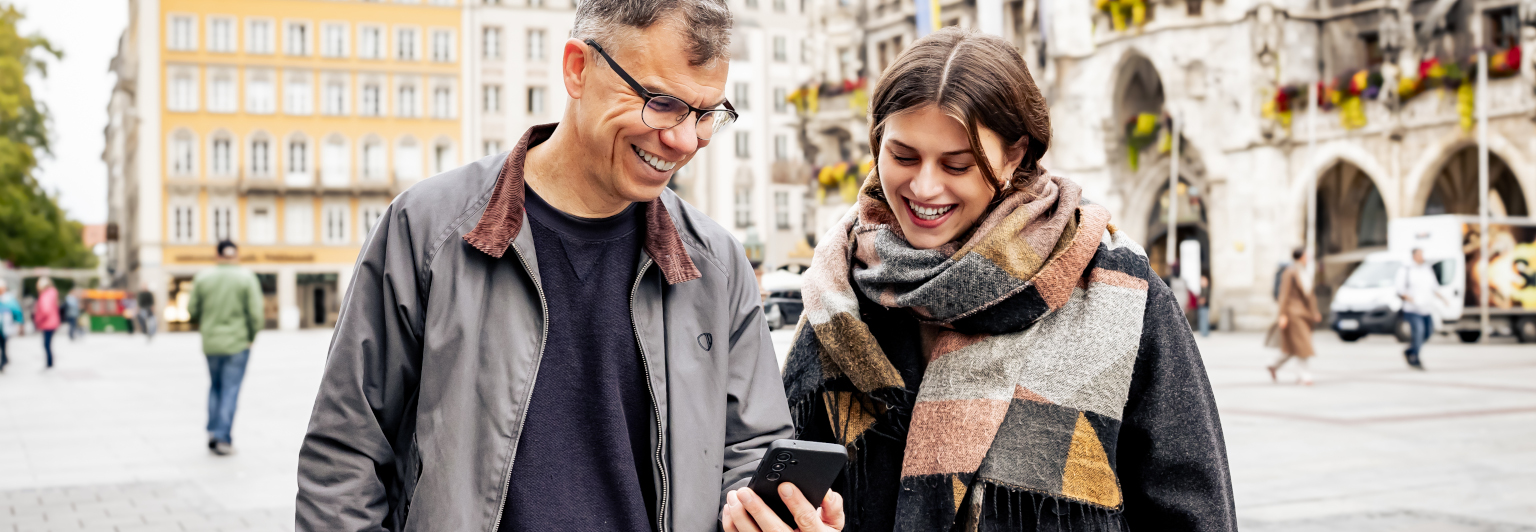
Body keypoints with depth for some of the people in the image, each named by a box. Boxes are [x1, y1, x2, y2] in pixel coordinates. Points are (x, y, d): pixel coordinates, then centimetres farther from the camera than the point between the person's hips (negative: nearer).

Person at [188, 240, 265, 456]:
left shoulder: (202, 277, 1)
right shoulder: (247, 278, -7)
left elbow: (192, 310, 3)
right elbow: (255, 313, -11)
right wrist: (251, 336, 5)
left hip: (211, 343, 3)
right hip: (238, 342, -3)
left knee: (215, 386, 20)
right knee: (230, 389, 2)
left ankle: (213, 431, 13)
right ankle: (223, 438, 1)